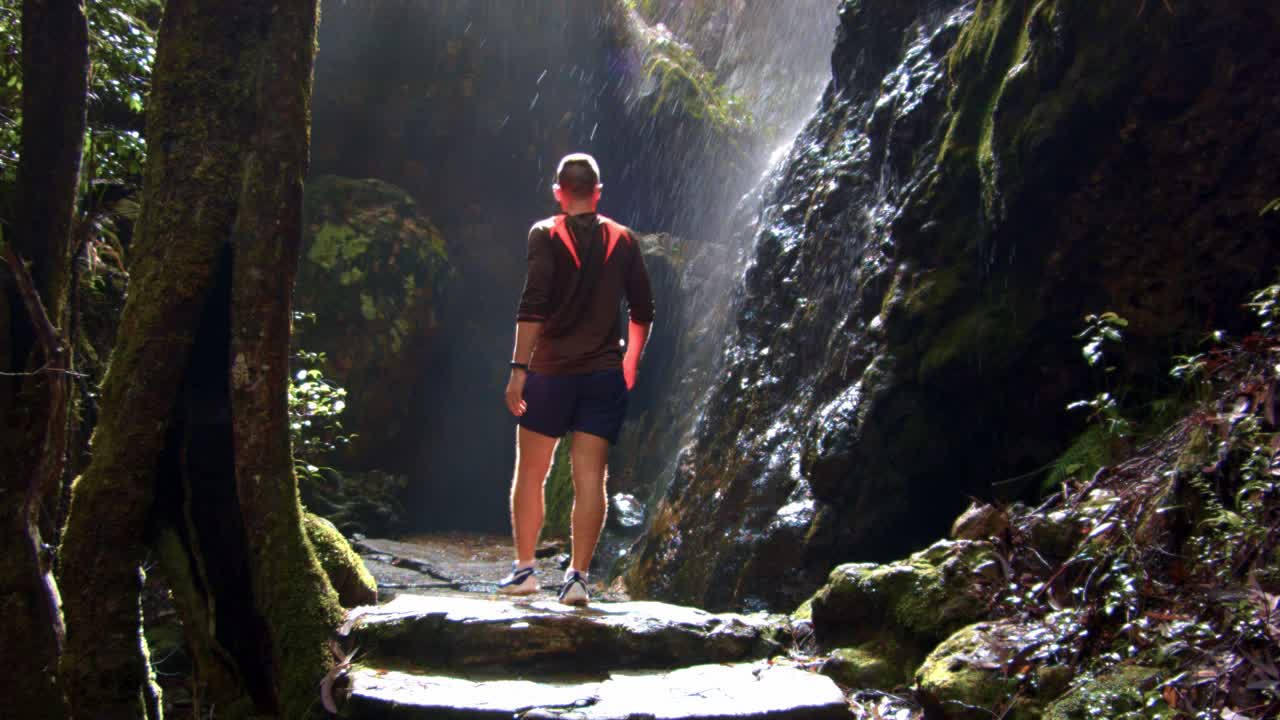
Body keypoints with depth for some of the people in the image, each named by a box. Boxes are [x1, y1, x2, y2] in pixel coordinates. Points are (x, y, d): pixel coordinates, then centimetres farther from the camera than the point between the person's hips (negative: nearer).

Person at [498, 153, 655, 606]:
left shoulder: (546, 235, -3)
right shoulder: (622, 240, 6)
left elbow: (533, 306, -15)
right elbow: (643, 312, 11)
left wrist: (518, 368, -17)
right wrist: (630, 363, 25)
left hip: (551, 371, -2)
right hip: (605, 374, 2)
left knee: (530, 474, 12)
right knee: (590, 478, 1)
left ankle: (524, 569, 16)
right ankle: (577, 576, -3)